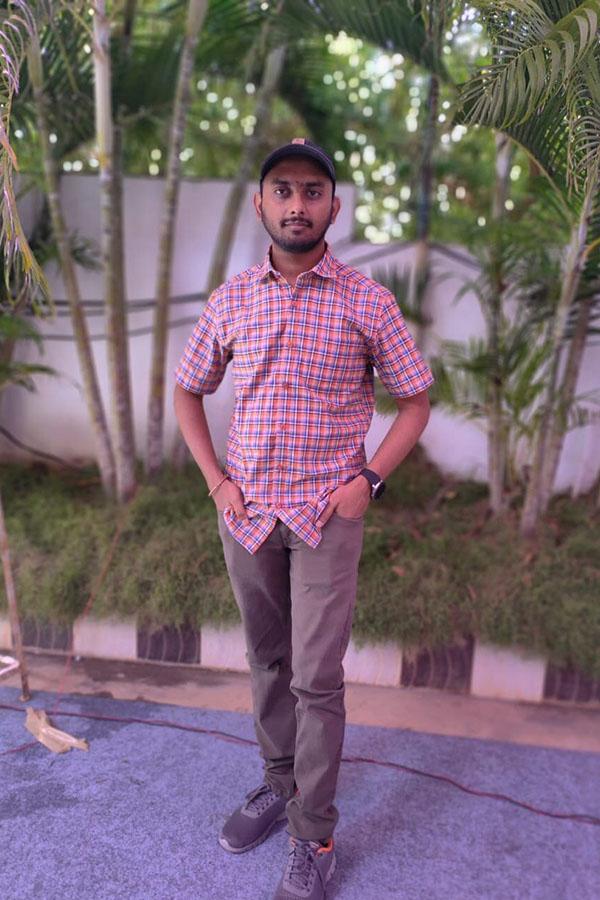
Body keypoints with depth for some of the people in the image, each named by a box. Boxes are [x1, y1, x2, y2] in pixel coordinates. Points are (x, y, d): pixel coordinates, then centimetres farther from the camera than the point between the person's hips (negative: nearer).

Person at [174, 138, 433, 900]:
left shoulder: (367, 302, -6)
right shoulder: (229, 300, 2)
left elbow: (415, 400, 3)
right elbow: (187, 392, 12)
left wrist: (367, 481, -9)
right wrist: (216, 482, 2)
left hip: (328, 516, -3)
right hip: (247, 513, 4)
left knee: (316, 679, 2)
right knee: (266, 659, 17)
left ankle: (314, 836, 20)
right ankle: (279, 783, 39)